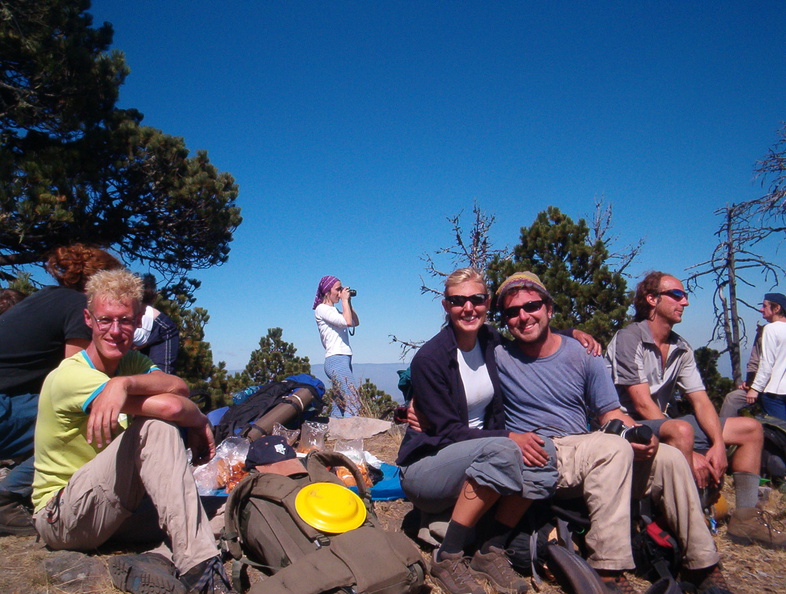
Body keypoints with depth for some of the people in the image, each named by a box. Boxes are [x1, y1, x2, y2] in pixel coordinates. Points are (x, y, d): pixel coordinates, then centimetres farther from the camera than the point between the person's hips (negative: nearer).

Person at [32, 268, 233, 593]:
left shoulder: (132, 361, 2)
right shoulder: (70, 375, -21)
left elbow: (178, 387, -22)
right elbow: (169, 406, -33)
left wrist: (124, 383, -39)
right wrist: (200, 421, -14)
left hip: (115, 505, 8)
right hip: (62, 518, -8)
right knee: (156, 427, -28)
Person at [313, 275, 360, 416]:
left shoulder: (334, 310, 21)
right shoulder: (321, 309, -5)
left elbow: (355, 322, 24)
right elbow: (347, 321, -18)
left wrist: (349, 302, 17)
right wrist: (344, 300, -6)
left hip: (344, 361, 9)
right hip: (336, 360, -9)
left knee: (340, 406, 7)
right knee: (355, 402, -18)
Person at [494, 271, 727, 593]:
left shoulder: (582, 354, 7)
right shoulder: (498, 358, -4)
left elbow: (609, 412, 8)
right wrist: (512, 438, -22)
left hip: (585, 452, 6)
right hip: (537, 457, -5)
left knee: (669, 458, -7)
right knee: (613, 448, -31)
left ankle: (703, 567, 9)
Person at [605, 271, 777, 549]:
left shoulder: (681, 349, 10)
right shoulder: (629, 339, -14)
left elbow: (701, 401, 6)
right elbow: (642, 404, -20)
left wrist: (719, 444, -11)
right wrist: (689, 453, -22)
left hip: (664, 423, 9)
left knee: (751, 428, 7)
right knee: (681, 430, -38)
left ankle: (745, 518, 5)